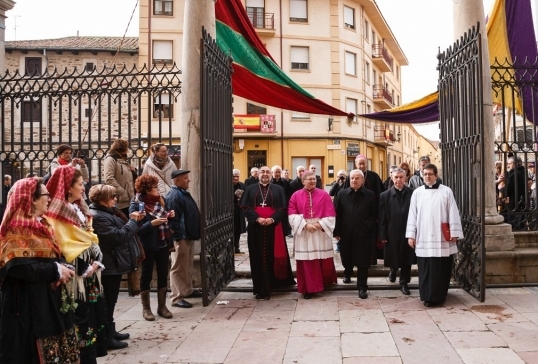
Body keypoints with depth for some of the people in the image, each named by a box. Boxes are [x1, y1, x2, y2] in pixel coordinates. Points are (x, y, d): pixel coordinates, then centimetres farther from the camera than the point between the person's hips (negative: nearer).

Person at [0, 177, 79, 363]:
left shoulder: (41, 224, 13)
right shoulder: (17, 229, -15)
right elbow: (19, 266, -27)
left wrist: (62, 267, -5)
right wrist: (55, 270, -20)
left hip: (51, 300, 9)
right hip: (31, 304, -9)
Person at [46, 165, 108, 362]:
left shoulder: (79, 208, 14)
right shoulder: (60, 212, -13)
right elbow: (63, 245, -19)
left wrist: (96, 261, 0)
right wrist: (84, 268, -15)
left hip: (89, 271, 9)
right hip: (77, 275, -9)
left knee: (92, 314, 13)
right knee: (80, 317, -3)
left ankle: (89, 355, 23)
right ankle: (82, 357, 8)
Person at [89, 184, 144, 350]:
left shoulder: (108, 211, 11)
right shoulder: (98, 217, -22)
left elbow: (121, 230, 16)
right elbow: (118, 236, -25)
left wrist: (133, 220, 1)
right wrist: (132, 221, -15)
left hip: (114, 263, 11)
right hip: (110, 265, -11)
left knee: (110, 300, 18)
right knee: (109, 301, -2)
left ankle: (111, 331, 30)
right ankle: (107, 338, 8)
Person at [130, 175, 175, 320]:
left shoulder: (160, 200, 6)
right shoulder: (137, 205, -12)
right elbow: (136, 228, -19)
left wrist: (168, 217, -5)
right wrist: (152, 223, -28)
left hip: (163, 244, 6)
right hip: (148, 246, -6)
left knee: (163, 274, 10)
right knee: (147, 275, 6)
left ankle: (162, 306, 22)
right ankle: (146, 308, 17)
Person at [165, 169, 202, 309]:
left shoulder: (184, 193, 15)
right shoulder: (174, 195, -17)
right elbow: (173, 218, -23)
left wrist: (195, 233, 21)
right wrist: (178, 236, -24)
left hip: (189, 236, 10)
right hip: (181, 237, -10)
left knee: (188, 266, 19)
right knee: (179, 268, -4)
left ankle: (187, 290, 32)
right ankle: (177, 297, 1)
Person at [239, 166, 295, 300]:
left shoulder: (278, 189, 7)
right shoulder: (250, 189, 8)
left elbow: (283, 208, 0)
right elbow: (245, 207, 0)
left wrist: (272, 219, -17)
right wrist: (257, 218, -16)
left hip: (273, 226, 0)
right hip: (256, 227, 0)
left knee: (273, 256, 1)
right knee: (258, 257, 1)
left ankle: (270, 285, 12)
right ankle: (261, 288, 7)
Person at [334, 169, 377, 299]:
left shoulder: (370, 195, 0)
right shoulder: (341, 194, 3)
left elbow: (374, 215, 0)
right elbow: (337, 214, 1)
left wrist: (369, 228, -10)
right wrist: (337, 232, -4)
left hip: (363, 235, -2)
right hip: (346, 234, 2)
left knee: (363, 262, 0)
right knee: (347, 258, 18)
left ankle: (362, 287, 8)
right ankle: (347, 274, 47)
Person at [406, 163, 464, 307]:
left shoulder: (446, 191, 3)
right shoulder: (417, 192, 7)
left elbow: (453, 213, 1)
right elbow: (412, 215, 6)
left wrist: (454, 233, -3)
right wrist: (411, 235, 2)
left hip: (441, 237, -1)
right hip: (423, 237, 1)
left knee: (441, 269, 1)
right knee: (425, 269, 2)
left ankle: (437, 296, 10)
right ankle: (427, 296, 9)